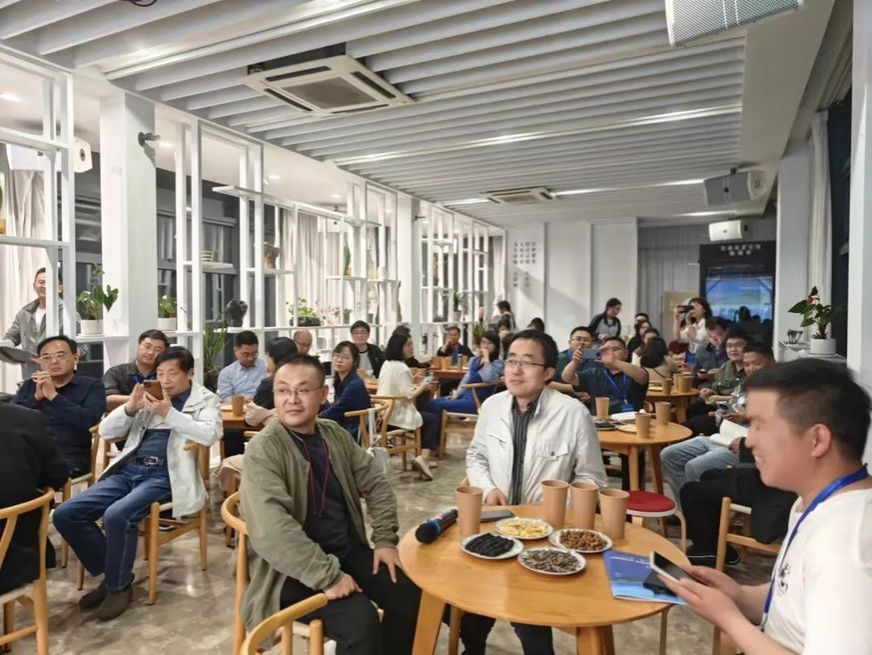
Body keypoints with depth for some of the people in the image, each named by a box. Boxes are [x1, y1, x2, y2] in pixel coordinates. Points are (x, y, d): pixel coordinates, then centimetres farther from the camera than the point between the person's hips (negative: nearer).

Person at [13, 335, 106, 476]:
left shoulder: (92, 385, 6)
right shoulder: (29, 385, 21)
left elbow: (89, 420, -11)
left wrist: (53, 395, -13)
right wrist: (36, 397, -7)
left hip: (71, 457, -3)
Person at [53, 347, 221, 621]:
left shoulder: (205, 400, 4)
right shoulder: (150, 396, 18)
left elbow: (210, 435, -16)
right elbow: (105, 430, 16)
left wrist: (169, 413, -15)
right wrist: (130, 407, -3)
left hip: (164, 475, -6)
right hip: (129, 470, 7)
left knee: (116, 515, -30)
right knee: (65, 514, -7)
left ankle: (120, 585, -4)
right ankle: (110, 572, 10)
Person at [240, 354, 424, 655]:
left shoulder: (334, 435, 4)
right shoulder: (264, 449, -17)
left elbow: (376, 483, 11)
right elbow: (271, 530, -28)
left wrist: (385, 539, 1)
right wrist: (328, 576, -29)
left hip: (349, 550, 6)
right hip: (294, 570, -6)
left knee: (412, 597, -8)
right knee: (360, 618, -27)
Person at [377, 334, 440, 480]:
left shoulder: (386, 364, 10)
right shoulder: (401, 368, -19)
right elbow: (408, 396, -22)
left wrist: (413, 382, 19)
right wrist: (422, 388, -6)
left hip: (385, 413, 9)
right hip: (397, 415, -9)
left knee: (428, 418, 26)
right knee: (433, 420, 10)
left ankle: (422, 458, 23)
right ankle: (423, 457, -4)